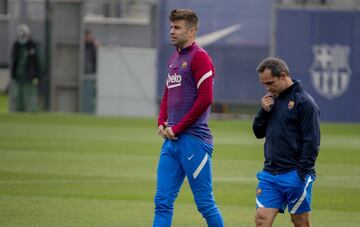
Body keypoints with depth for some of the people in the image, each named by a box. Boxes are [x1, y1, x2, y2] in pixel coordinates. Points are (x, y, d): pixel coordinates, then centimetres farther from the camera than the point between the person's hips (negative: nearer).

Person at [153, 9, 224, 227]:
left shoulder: (199, 57, -8)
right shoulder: (174, 59, 17)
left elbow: (205, 99, -16)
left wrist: (177, 128, -12)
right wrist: (162, 123, 7)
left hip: (194, 139, -8)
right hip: (171, 140, 8)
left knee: (205, 202, -1)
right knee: (163, 201, 3)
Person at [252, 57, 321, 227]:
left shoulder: (304, 102, -9)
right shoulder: (273, 100, 14)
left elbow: (312, 143, -13)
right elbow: (258, 133, 18)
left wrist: (301, 175, -17)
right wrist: (264, 111, 0)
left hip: (294, 175, -6)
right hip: (270, 174, 6)